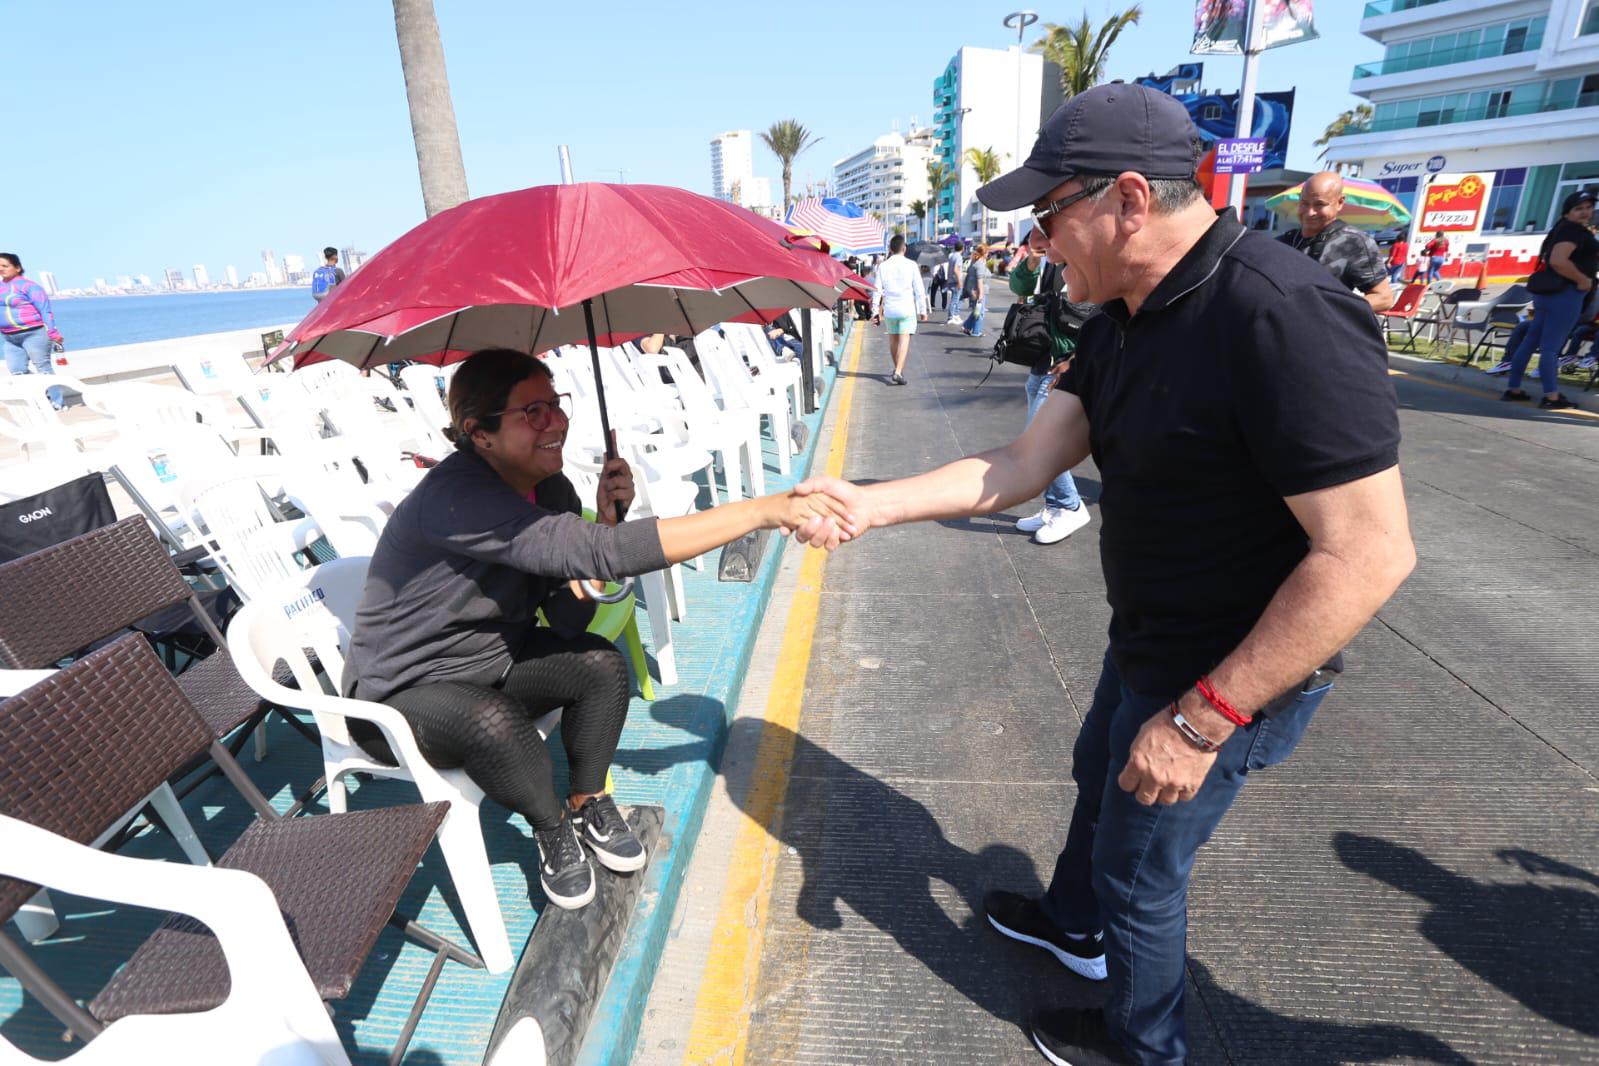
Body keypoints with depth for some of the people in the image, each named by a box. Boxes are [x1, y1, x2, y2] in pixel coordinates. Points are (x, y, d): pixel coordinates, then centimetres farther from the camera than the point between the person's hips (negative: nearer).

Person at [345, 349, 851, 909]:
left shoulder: (549, 489, -7)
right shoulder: (457, 498, -33)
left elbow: (568, 618, -9)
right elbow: (596, 552, -44)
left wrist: (604, 518, -24)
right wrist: (761, 511, -46)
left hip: (489, 659, 7)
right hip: (403, 695, -6)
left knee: (601, 663, -16)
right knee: (495, 722, -34)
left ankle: (588, 805, 8)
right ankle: (553, 829, -2)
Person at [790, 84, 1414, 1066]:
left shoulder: (1282, 318, -29)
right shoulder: (1125, 320, 0)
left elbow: (1368, 554, -29)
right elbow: (1022, 466, -2)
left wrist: (1202, 719, -26)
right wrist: (869, 503, -8)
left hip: (1234, 677, -9)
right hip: (1149, 645, 9)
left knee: (1140, 867, 13)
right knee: (1099, 782, 29)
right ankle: (1073, 925, 60)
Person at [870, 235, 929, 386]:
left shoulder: (883, 266, 1)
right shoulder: (911, 265, -4)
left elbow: (877, 290, 0)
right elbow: (919, 290, -3)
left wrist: (876, 311, 6)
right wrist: (923, 310, 3)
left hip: (889, 309, 3)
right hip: (907, 309, -3)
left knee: (893, 340, 17)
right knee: (904, 340, -6)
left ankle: (898, 369, 32)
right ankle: (898, 372, -20)